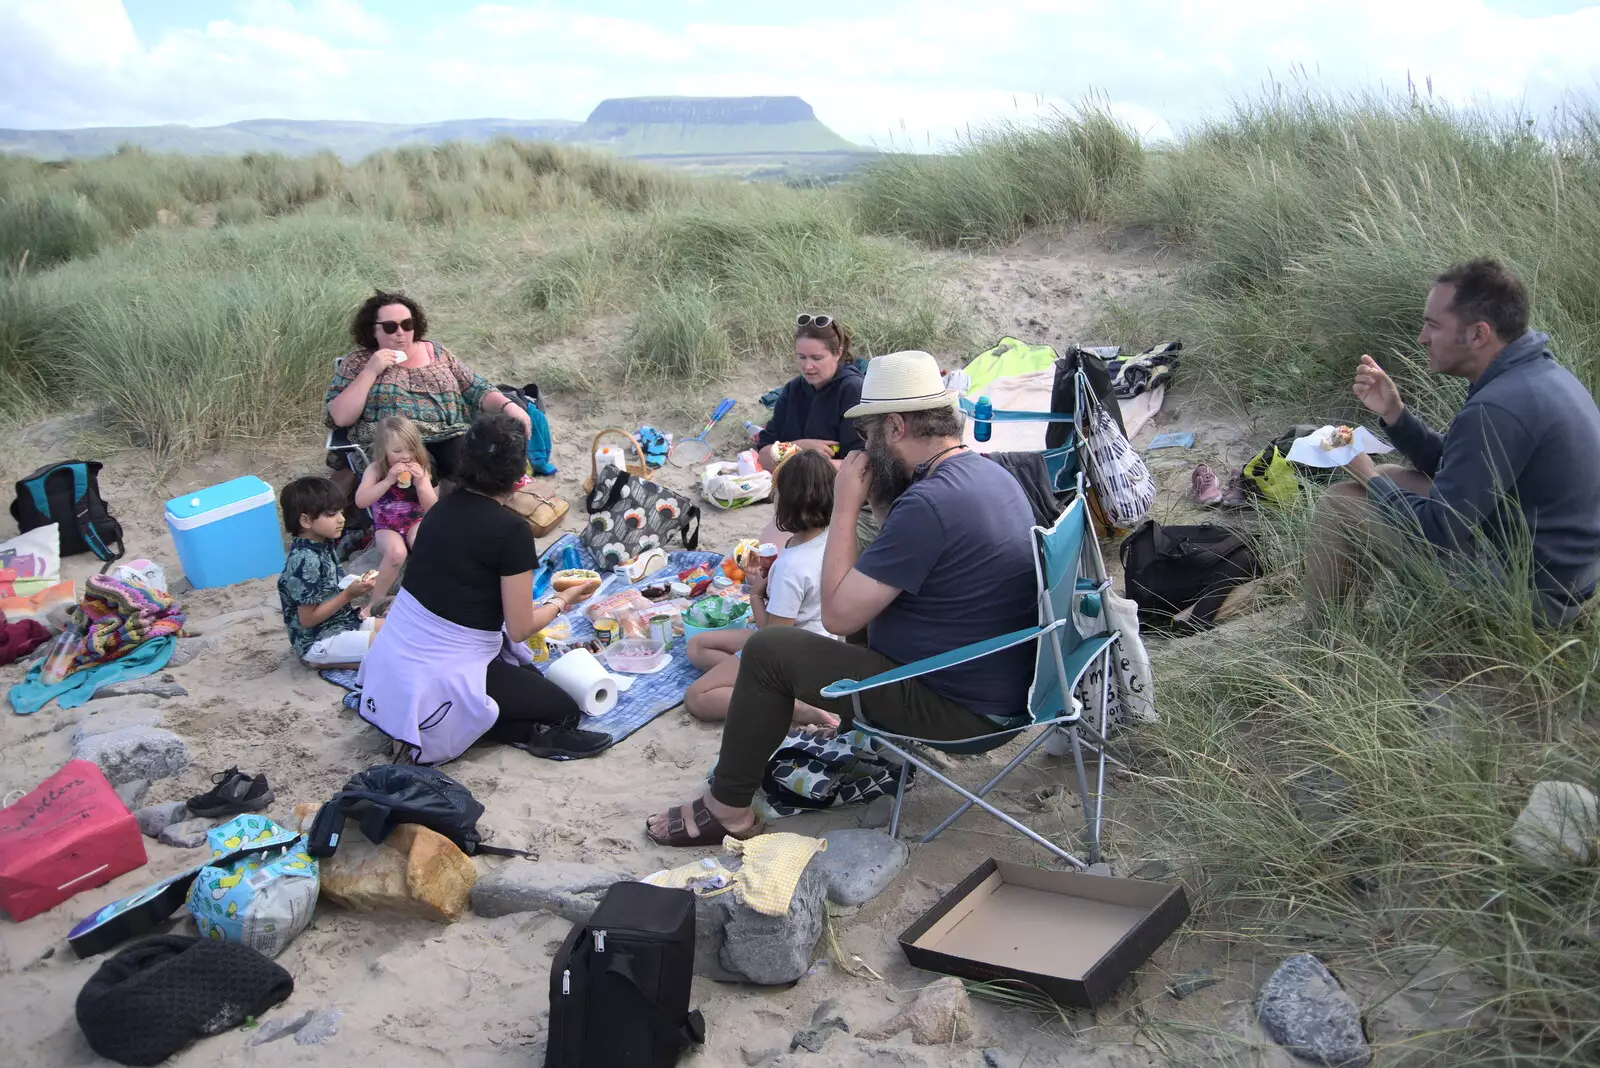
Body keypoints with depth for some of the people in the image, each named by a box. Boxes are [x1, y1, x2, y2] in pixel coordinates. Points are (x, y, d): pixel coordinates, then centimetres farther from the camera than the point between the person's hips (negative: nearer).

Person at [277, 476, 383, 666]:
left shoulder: (323, 545, 2)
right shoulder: (306, 561, -25)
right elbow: (308, 619, -22)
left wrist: (356, 584, -1)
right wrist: (349, 595, -23)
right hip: (318, 641, -9)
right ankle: (325, 660, -6)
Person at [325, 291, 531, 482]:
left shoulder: (436, 353, 17)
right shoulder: (357, 361, 10)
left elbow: (477, 390, 15)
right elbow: (339, 418, 0)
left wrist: (508, 406, -5)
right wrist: (370, 371, -5)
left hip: (451, 439, 3)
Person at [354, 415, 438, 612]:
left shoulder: (421, 469, -7)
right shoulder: (375, 469, -11)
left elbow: (432, 508, -9)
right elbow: (360, 501, -25)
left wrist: (420, 482, -26)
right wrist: (388, 480, -31)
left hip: (415, 521, 2)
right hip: (386, 526, -2)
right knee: (396, 552, -35)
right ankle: (376, 602, -21)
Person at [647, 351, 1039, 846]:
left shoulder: (928, 503, -27)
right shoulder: (989, 472, 4)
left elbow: (838, 613, -21)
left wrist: (845, 507, -14)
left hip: (960, 707, -10)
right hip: (1004, 683, 10)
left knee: (767, 650, -5)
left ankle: (727, 810, 11)